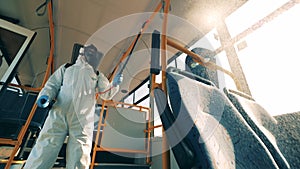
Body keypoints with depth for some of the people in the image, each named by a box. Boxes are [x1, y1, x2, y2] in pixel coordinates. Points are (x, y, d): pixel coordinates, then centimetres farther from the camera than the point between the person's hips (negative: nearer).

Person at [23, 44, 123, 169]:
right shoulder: (67, 68, 19)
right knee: (44, 151, -3)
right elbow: (53, 84, 19)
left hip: (82, 120, 0)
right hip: (59, 115, 1)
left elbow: (106, 94, 7)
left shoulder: (97, 76, 15)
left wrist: (114, 84, -13)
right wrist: (45, 96, -2)